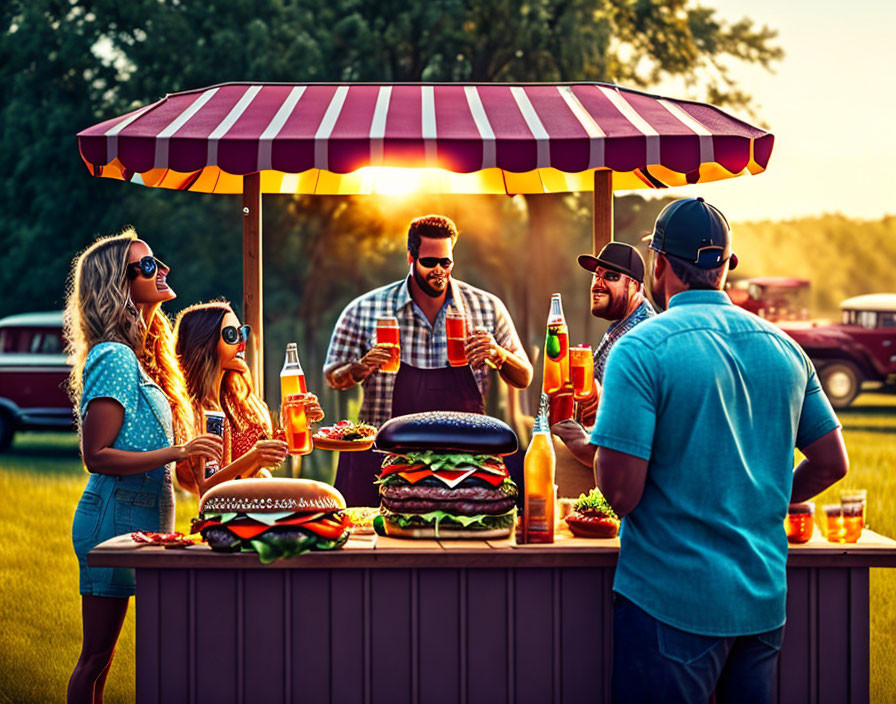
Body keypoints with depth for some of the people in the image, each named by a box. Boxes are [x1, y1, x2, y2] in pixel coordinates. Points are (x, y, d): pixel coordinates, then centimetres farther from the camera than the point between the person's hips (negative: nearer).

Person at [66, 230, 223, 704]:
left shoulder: (137, 358, 14)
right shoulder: (114, 359, -14)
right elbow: (96, 456, -18)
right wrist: (175, 453, -24)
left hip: (144, 517, 9)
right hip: (116, 518, -9)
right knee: (96, 657, -3)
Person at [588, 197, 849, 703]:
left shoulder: (641, 349, -13)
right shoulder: (785, 348, 5)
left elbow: (621, 492, -17)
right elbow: (832, 464, 11)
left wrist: (590, 444, 2)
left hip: (671, 604, -5)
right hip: (765, 600, 6)